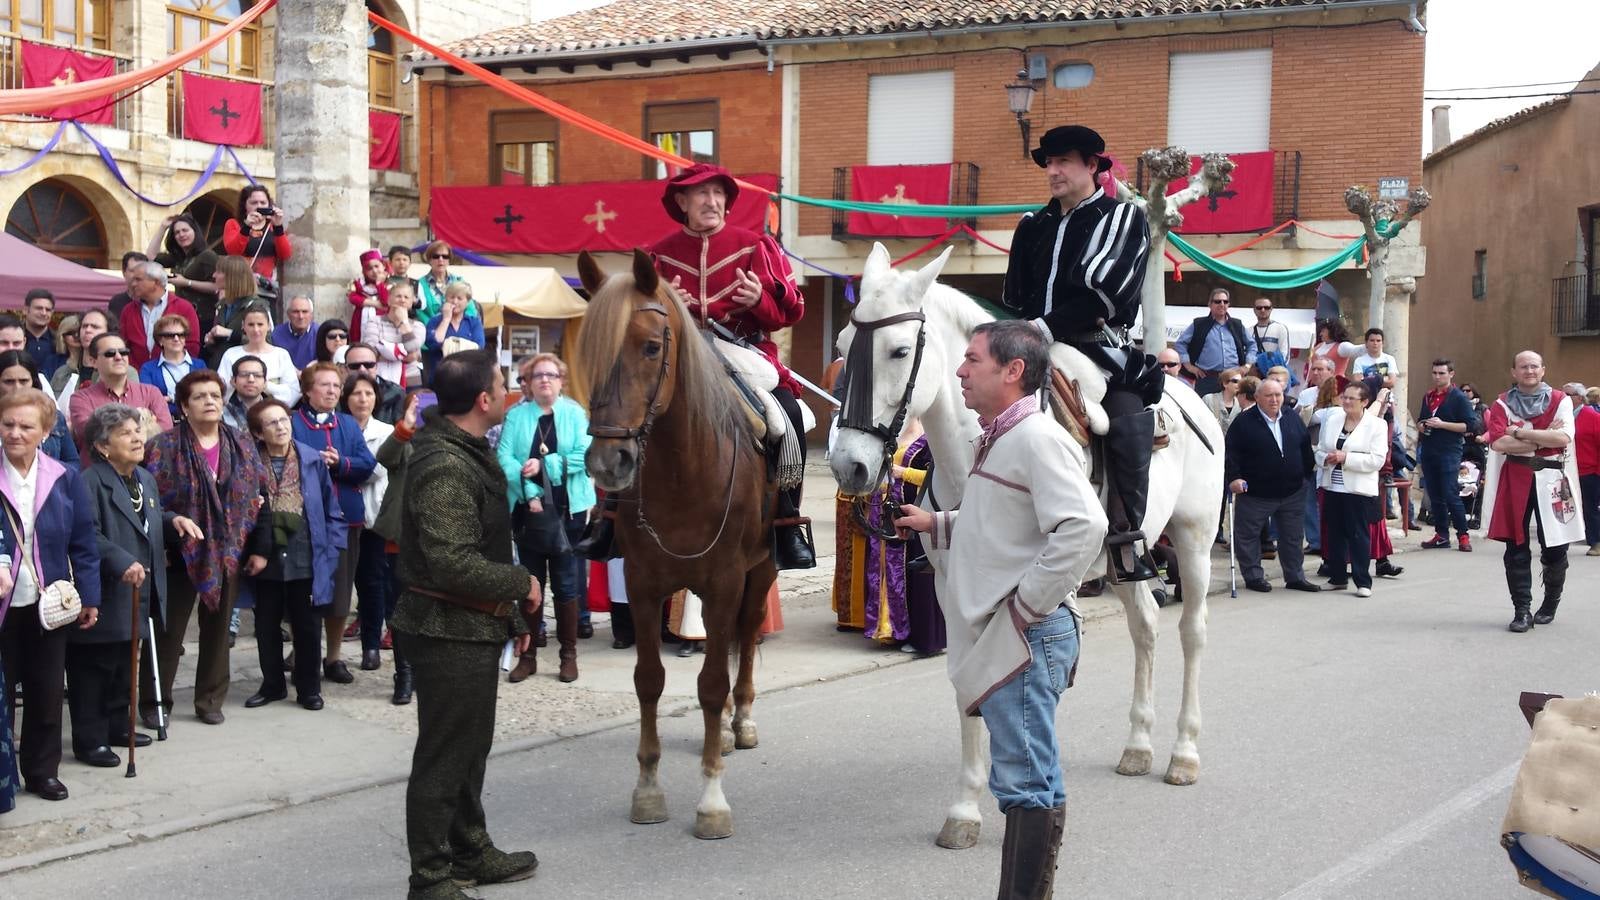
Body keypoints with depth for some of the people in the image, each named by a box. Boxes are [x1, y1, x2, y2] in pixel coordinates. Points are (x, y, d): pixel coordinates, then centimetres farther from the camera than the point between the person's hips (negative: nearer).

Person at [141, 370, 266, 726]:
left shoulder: (242, 445, 6)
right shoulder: (165, 447, -6)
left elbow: (258, 497, 10)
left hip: (228, 552, 4)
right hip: (180, 552, -4)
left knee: (218, 628, 11)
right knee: (169, 630, 3)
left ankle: (211, 700, 22)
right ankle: (153, 701, 14)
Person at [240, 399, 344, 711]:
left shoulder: (313, 460, -2)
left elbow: (330, 510, 3)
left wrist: (330, 550, -3)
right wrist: (254, 552, -9)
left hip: (304, 558, -1)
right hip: (264, 559, 1)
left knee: (306, 626, 9)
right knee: (266, 625, 12)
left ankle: (308, 688, 21)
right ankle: (272, 685, 27)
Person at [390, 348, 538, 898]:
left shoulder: (466, 453, 11)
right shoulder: (445, 468, -23)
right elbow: (454, 565, -30)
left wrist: (510, 616, 19)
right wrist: (522, 584, -16)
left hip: (472, 629, 11)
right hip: (451, 633, -11)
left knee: (471, 748, 22)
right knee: (443, 758, 0)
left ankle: (471, 853, 37)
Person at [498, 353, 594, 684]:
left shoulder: (575, 414, 0)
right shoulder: (516, 416, 2)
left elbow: (584, 456, -11)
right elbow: (504, 458, -8)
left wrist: (544, 465, -19)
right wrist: (530, 493, -19)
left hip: (567, 509, -1)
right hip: (527, 508, 1)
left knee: (565, 582, 4)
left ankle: (569, 654, 13)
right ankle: (528, 654, 15)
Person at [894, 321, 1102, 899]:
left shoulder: (1037, 439, -17)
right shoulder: (999, 439, 15)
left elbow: (1083, 528, -28)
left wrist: (1027, 603, -22)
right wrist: (936, 525, 17)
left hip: (1025, 636, -11)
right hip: (998, 636, 11)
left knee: (1028, 785, -5)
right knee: (1021, 781, 17)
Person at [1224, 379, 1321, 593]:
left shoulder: (1293, 419, 7)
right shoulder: (1244, 422, -9)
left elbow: (1305, 447, 16)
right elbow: (1231, 453, -12)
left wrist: (1310, 470, 12)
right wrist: (1234, 477, -21)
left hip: (1292, 492, 4)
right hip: (1254, 493, -4)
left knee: (1293, 537, 11)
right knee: (1248, 536, 3)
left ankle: (1295, 577, 21)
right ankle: (1253, 576, 15)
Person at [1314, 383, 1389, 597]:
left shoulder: (1376, 425, -5)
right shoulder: (1332, 421, 11)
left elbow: (1377, 459, -13)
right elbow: (1319, 450, 14)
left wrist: (1345, 458, -19)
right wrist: (1326, 458, -9)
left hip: (1358, 490, -5)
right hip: (1332, 488, 5)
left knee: (1359, 535, -4)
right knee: (1335, 534, 10)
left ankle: (1363, 581, 2)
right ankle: (1337, 577, 20)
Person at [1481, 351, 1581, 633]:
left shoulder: (1560, 401, 4)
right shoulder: (1503, 404, 5)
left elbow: (1564, 437, -13)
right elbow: (1498, 442, -10)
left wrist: (1519, 433, -13)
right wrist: (1543, 440, -11)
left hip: (1551, 481, 0)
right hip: (1515, 481, 0)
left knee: (1554, 548, 3)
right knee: (1517, 548, -2)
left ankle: (1550, 604, 24)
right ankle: (1522, 611, 3)